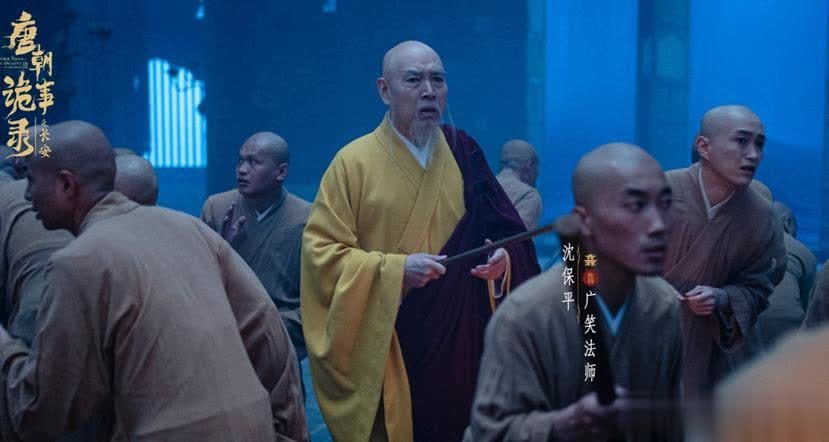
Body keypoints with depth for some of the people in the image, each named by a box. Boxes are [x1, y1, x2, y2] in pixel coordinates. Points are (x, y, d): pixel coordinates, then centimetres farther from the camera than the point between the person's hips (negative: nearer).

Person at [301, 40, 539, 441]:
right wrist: (394, 268, -19)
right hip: (384, 346, -3)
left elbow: (506, 233, 10)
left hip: (461, 341, 3)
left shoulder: (464, 154, 5)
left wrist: (501, 259, -13)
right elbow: (319, 250, -9)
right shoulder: (354, 162, -6)